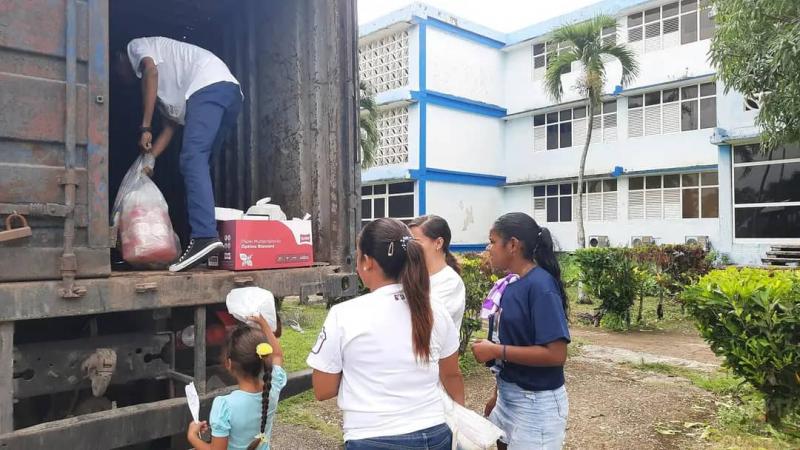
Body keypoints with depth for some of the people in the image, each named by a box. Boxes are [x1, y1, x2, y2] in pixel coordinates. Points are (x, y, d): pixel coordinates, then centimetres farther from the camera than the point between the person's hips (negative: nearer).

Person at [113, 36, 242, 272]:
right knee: (198, 164, 7)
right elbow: (171, 124, 29)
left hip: (210, 86, -9)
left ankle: (205, 236, -32)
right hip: (231, 93, 9)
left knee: (193, 159, -20)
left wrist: (145, 127, -7)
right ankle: (205, 235, 0)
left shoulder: (135, 46, 18)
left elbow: (151, 71, -4)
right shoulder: (163, 86, 38)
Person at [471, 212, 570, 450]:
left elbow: (556, 354, -25)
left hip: (537, 402, -7)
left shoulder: (540, 286, -21)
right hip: (509, 396, 7)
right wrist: (498, 394, 15)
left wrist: (496, 351, -22)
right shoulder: (510, 283, 2)